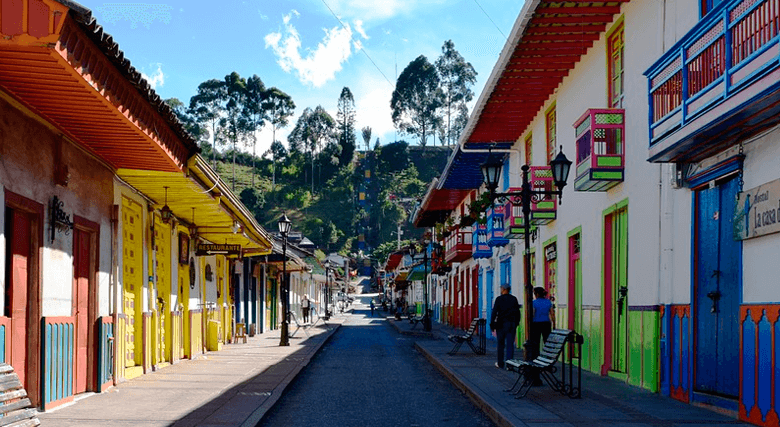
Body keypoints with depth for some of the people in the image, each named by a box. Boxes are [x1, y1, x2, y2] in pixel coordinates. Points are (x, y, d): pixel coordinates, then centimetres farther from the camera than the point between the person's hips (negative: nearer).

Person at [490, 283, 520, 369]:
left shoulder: (499, 299, -5)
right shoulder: (514, 299, 6)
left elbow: (494, 312, -9)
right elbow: (517, 312, 9)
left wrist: (492, 324, -6)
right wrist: (517, 323, 18)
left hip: (501, 324, -2)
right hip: (512, 324, 2)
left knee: (500, 344, 9)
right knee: (510, 344, 1)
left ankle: (500, 364, 15)